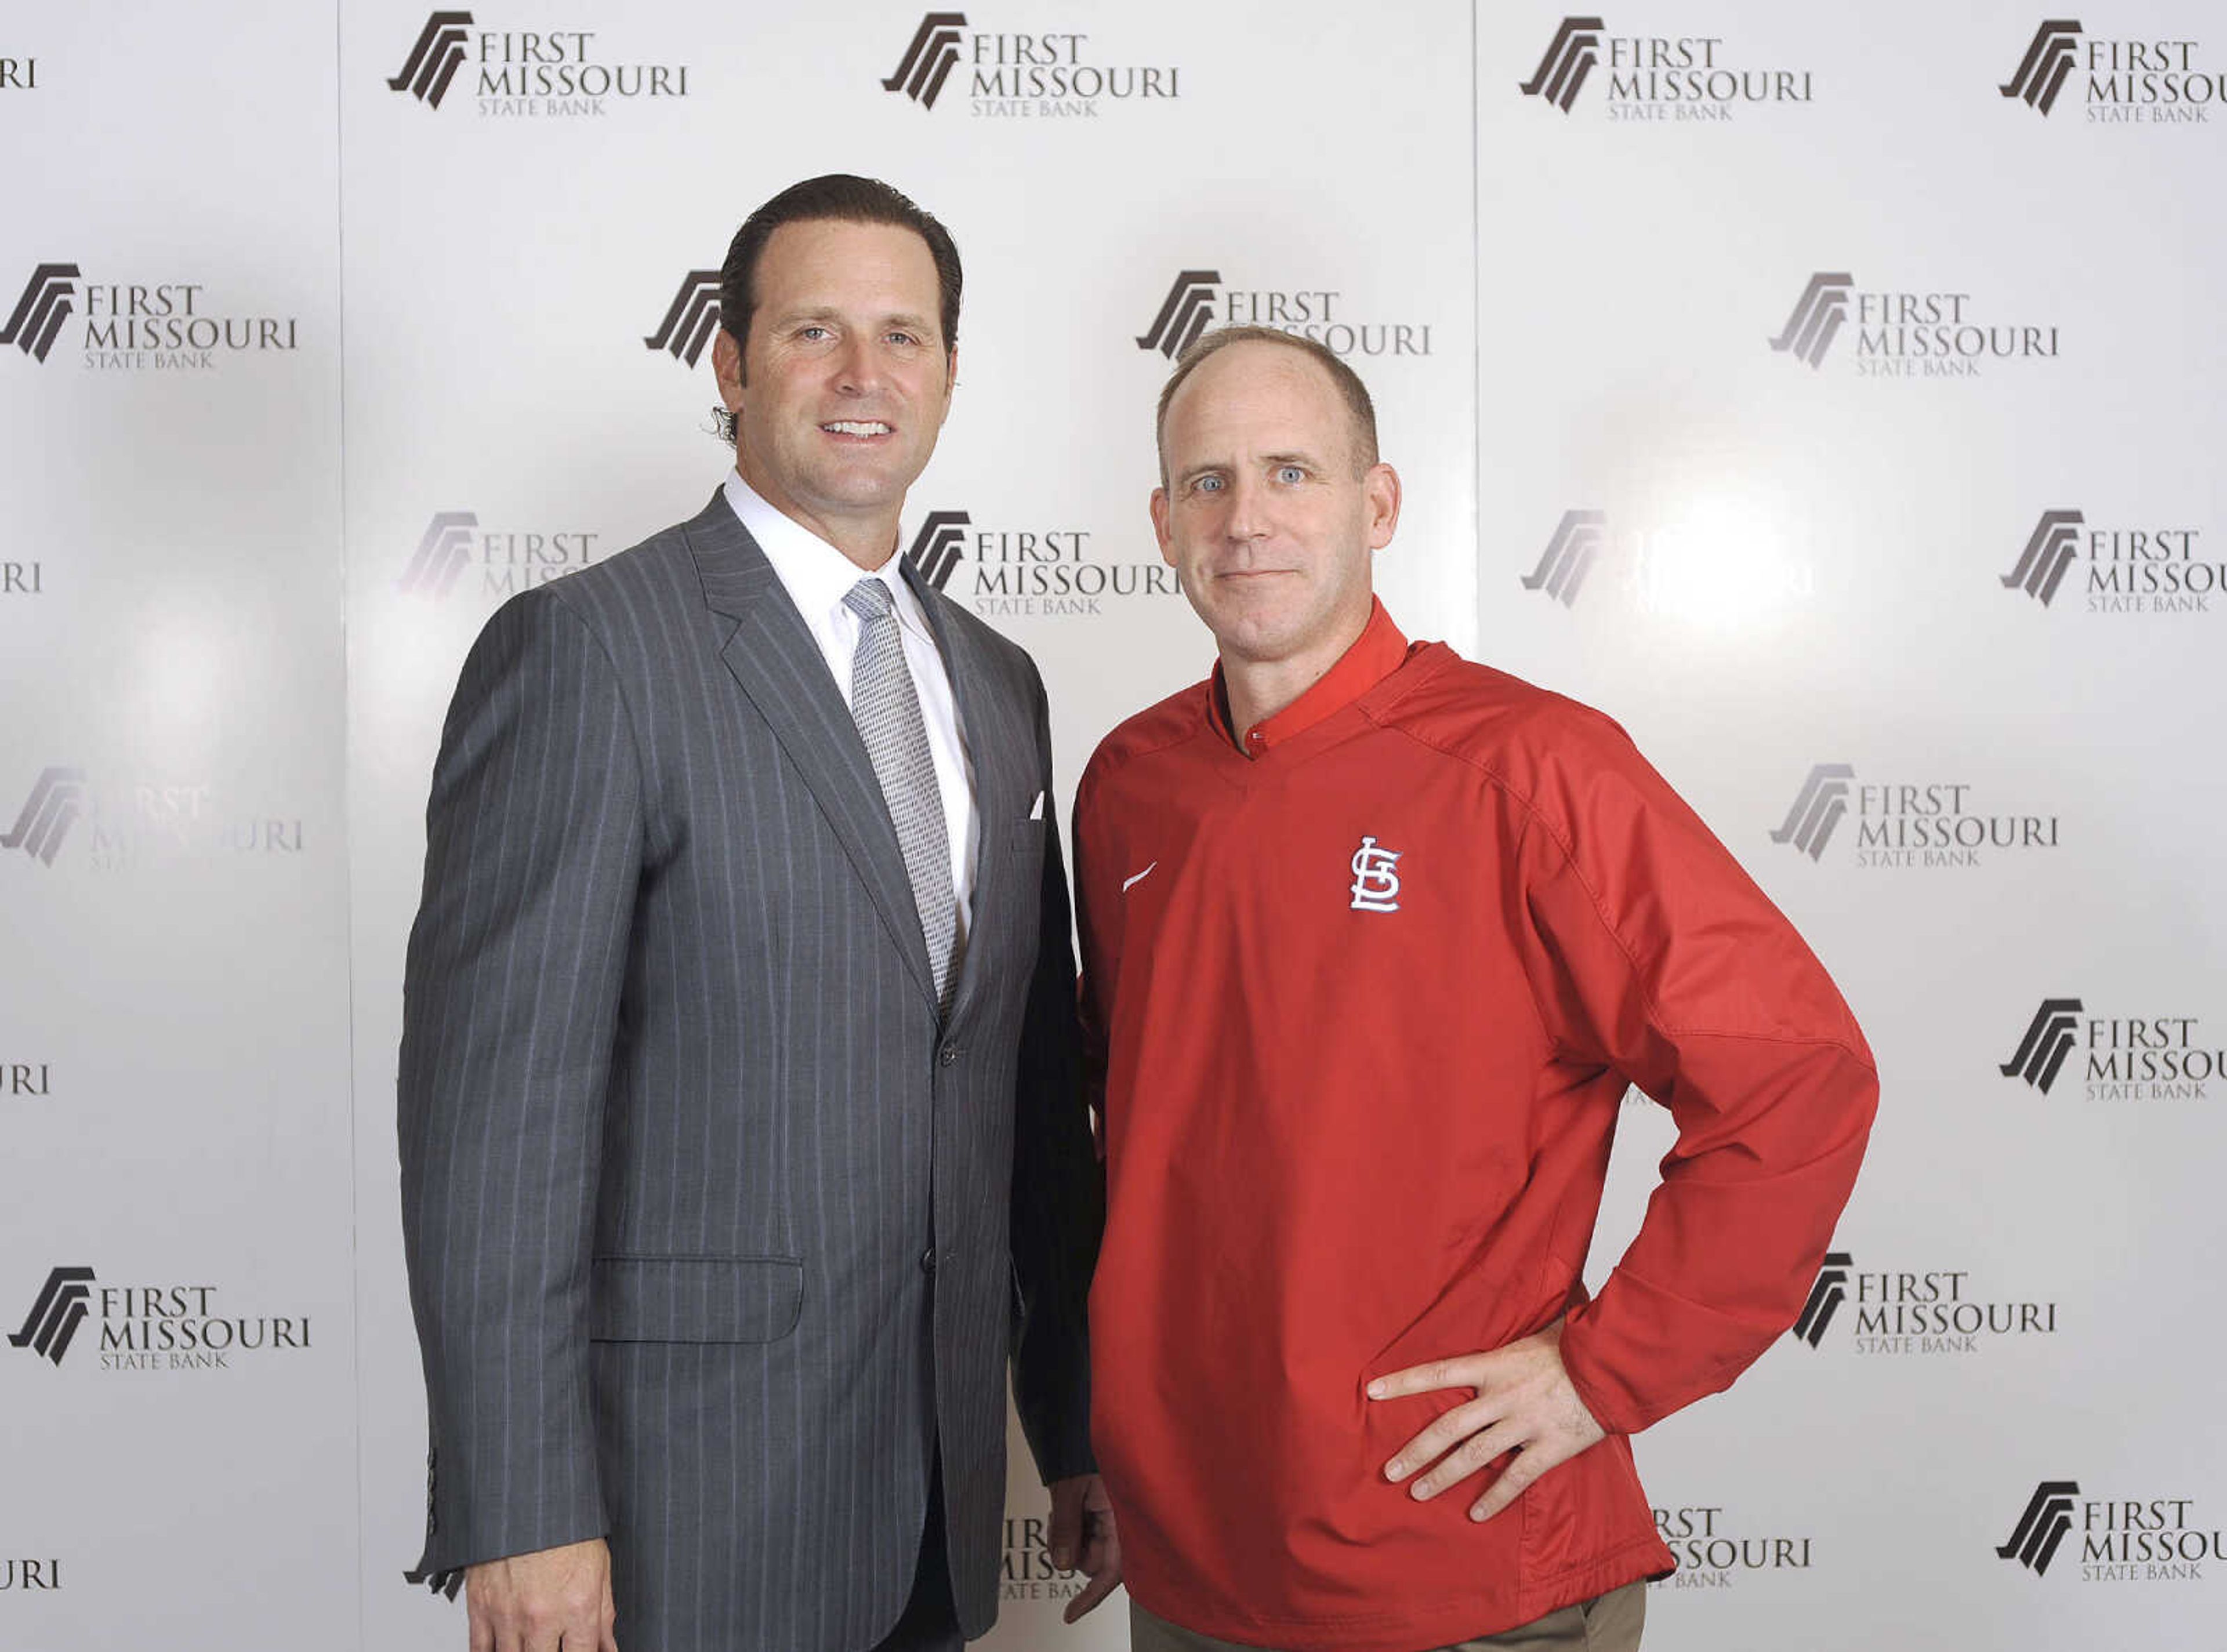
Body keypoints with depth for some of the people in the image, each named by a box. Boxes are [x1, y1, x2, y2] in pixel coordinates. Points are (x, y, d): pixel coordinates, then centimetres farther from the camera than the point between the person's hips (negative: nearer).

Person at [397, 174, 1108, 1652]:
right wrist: (522, 1516, -18)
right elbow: (493, 1097, -15)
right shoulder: (585, 649, -11)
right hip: (687, 1496, -6)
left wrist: (1080, 1420, 14)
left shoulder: (996, 683, 10)